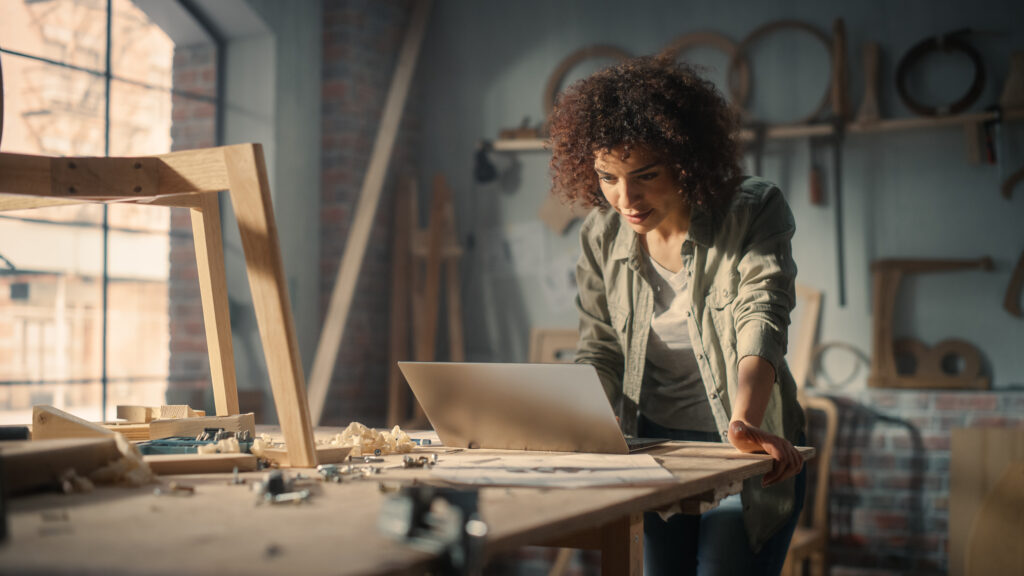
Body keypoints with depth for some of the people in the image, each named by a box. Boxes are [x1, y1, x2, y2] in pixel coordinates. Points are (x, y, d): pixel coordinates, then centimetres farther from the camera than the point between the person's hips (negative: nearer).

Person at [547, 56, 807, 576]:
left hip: (748, 452, -4)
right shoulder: (602, 236, -2)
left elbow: (760, 319, -25)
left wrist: (745, 421, -42)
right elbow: (599, 352, 4)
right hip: (657, 446, 4)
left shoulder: (755, 211, -13)